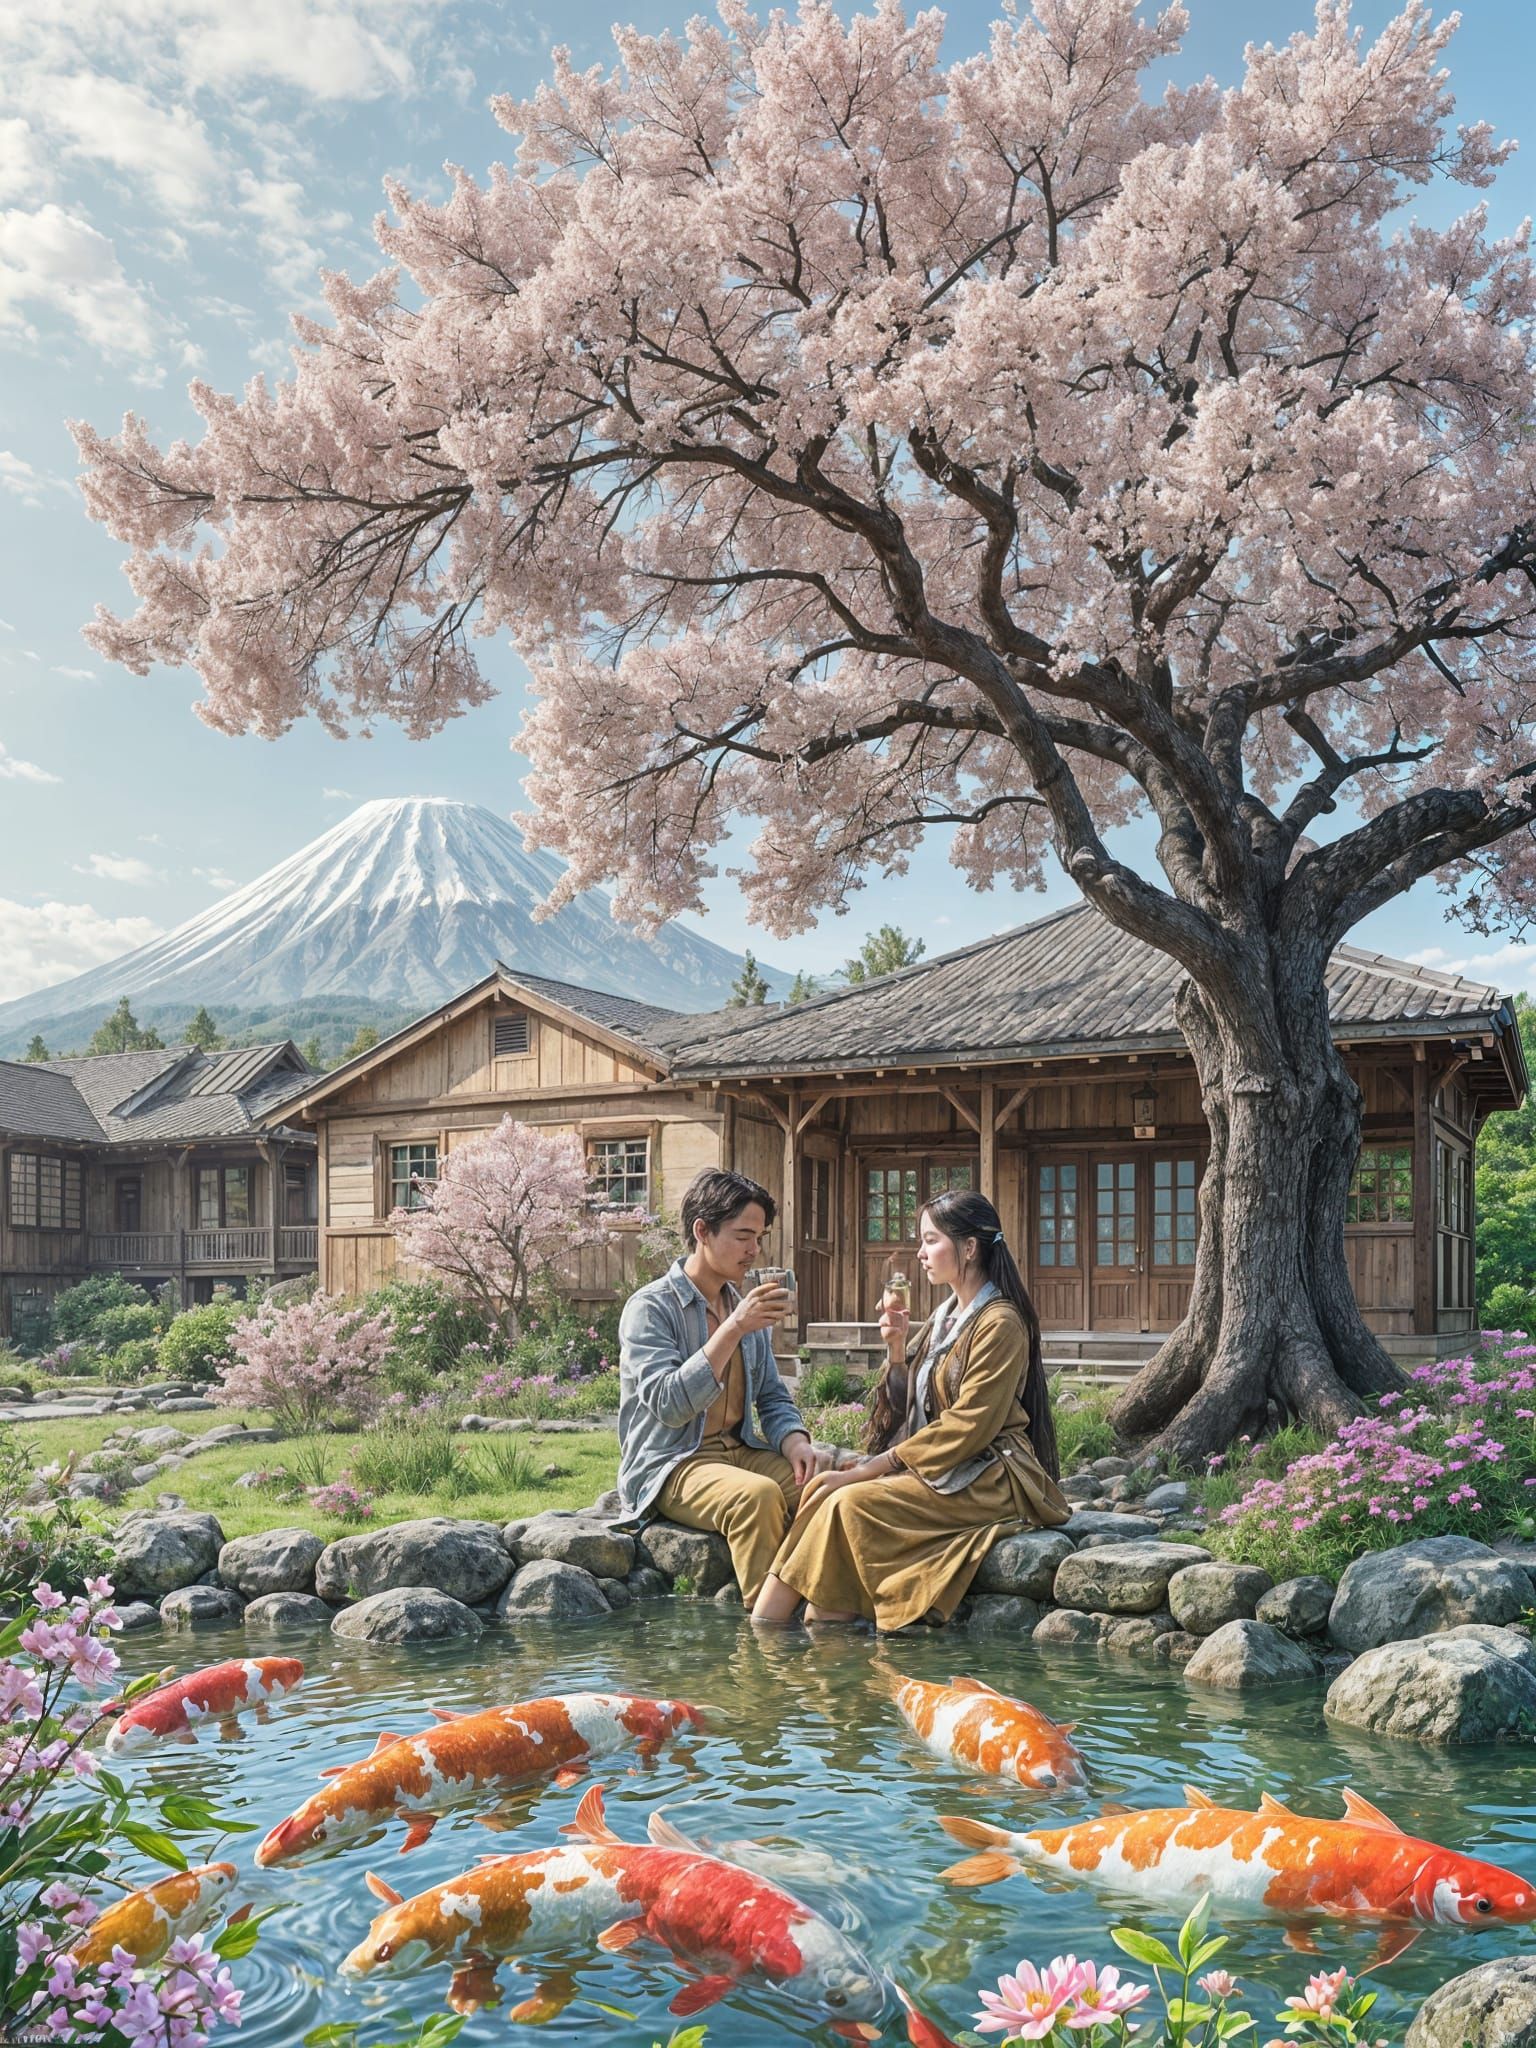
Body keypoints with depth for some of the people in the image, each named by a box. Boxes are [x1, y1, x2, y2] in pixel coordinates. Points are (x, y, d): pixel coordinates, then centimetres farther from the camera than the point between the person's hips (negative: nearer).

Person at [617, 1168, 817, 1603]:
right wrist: (734, 1329, -27)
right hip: (669, 1466, -6)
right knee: (758, 1494, -34)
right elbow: (669, 1404, -22)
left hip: (739, 1451, 6)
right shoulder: (650, 1307, -9)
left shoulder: (746, 1306, 13)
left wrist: (793, 1439, -4)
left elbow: (772, 1396, 19)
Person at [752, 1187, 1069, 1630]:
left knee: (851, 1502, -24)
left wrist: (873, 1468, -17)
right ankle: (760, 1628, -21)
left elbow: (968, 1427, -18)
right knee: (825, 1487, -14)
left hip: (990, 1479, -8)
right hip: (942, 1469, 8)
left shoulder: (1000, 1324, -11)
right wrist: (897, 1348, 0)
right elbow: (911, 1407, 16)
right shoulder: (947, 1315, 17)